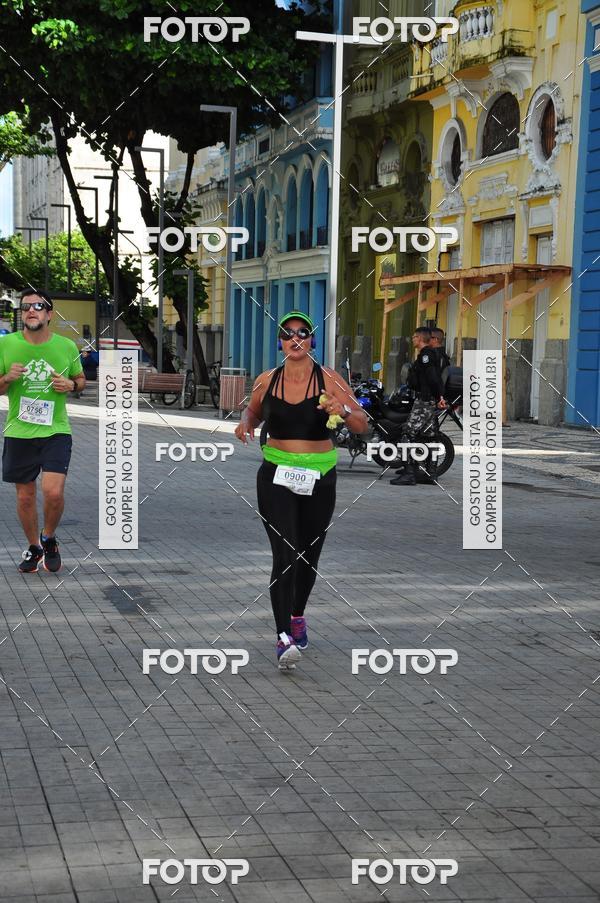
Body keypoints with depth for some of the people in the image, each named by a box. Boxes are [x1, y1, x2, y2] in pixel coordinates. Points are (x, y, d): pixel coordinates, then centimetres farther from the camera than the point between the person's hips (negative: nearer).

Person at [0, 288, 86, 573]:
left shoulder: (66, 346, -1)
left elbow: (81, 379, 15)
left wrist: (71, 384, -8)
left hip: (55, 432, -1)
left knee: (54, 492, -15)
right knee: (25, 497, 9)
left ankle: (49, 539, 14)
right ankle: (34, 547, 32)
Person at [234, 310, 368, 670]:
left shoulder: (329, 379, -4)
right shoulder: (266, 381, 1)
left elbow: (363, 425, -5)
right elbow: (253, 412, 21)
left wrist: (344, 410, -26)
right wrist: (246, 424, -1)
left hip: (319, 477, 1)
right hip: (276, 475, -1)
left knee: (309, 554, 15)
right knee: (285, 554, -15)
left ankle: (297, 615, 41)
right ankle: (285, 638, -19)